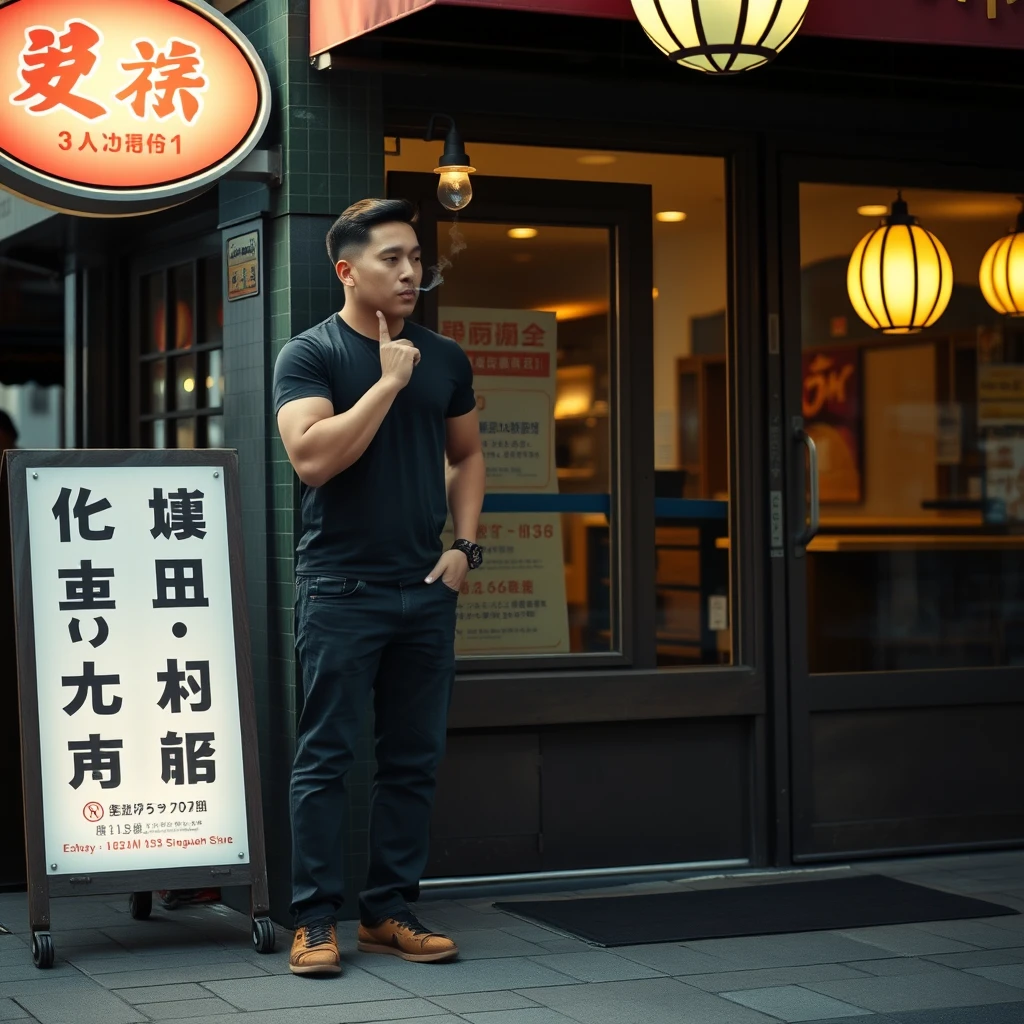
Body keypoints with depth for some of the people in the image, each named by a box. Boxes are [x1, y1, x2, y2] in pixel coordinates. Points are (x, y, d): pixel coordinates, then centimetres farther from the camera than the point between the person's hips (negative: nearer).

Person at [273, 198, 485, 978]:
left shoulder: (444, 360, 11)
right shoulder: (310, 355, -4)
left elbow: (467, 455, 21)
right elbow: (312, 458, -18)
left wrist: (465, 545, 7)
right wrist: (389, 380, -16)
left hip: (426, 590, 5)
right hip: (341, 587, -5)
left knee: (414, 760, 8)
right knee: (325, 758, -2)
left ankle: (391, 912, 17)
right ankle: (316, 920, 4)